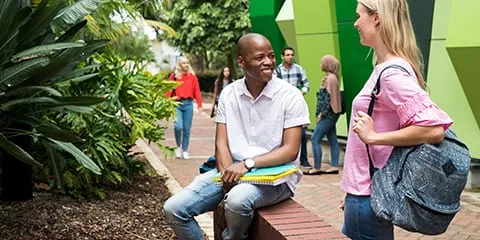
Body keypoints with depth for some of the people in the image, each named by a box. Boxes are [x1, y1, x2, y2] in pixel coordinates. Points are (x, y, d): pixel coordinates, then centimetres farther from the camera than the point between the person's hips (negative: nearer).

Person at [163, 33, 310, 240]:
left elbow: (291, 151, -12)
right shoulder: (228, 94, 5)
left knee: (237, 200, -37)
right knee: (174, 208, -13)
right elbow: (221, 143, 1)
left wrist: (247, 164, -23)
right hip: (233, 171, 4)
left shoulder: (290, 96, -7)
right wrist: (228, 174, -19)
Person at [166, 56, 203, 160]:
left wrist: (199, 104, -3)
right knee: (178, 126, -16)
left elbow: (197, 91, 5)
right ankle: (178, 146, 8)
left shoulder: (192, 76, 7)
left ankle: (185, 150, 17)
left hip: (188, 104, 1)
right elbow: (169, 91, 2)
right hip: (177, 104, -1)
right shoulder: (174, 76, 4)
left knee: (186, 129, 4)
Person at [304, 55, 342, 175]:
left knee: (315, 138, -8)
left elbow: (329, 98, -19)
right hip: (330, 114, 10)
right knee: (332, 140, 9)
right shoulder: (331, 77, 14)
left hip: (328, 114, -10)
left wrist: (322, 113, -16)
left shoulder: (330, 78, -15)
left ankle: (317, 168, -5)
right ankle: (334, 166, 11)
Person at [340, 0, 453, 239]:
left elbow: (434, 129, -29)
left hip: (367, 197, -9)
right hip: (362, 191, 9)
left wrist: (373, 136, -22)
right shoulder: (384, 68, 9)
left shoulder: (393, 73, -20)